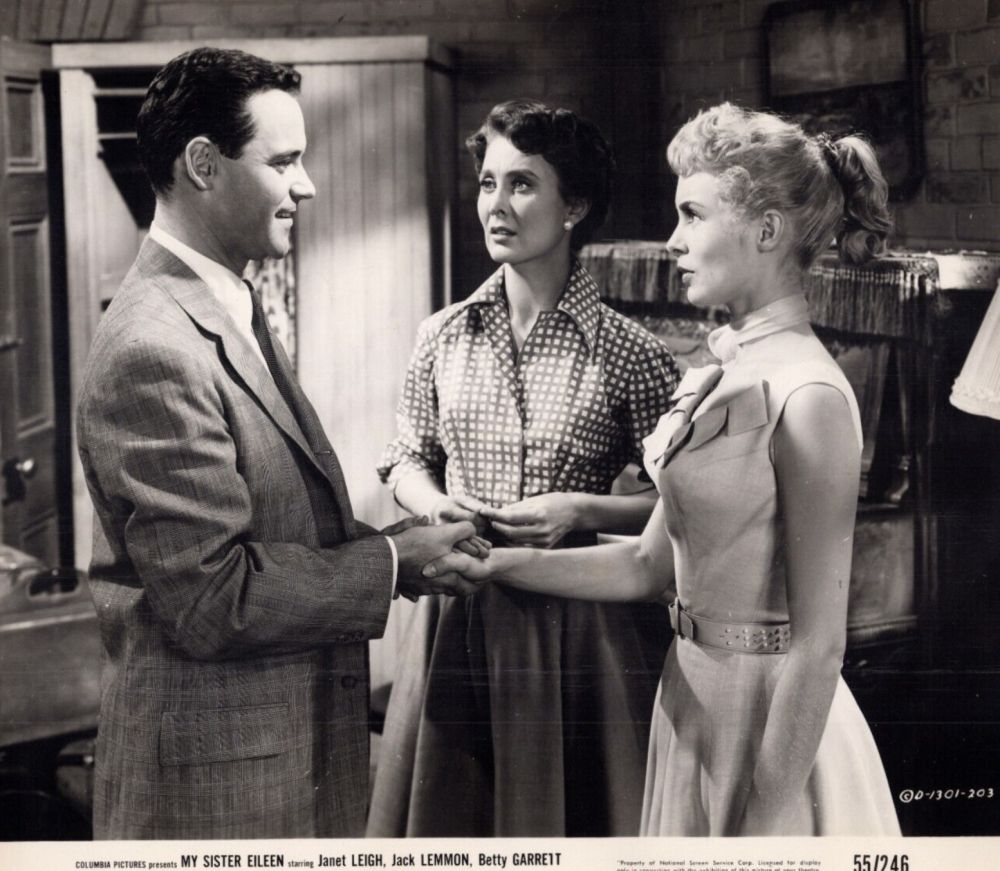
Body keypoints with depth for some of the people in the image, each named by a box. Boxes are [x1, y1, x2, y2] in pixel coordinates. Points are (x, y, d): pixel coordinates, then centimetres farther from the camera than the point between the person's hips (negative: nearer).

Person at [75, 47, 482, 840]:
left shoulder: (230, 311, 10)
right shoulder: (156, 351, -22)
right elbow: (211, 600, -23)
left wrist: (394, 544, 0)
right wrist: (389, 563, -15)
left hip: (301, 740, 9)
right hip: (218, 780, -9)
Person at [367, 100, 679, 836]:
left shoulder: (629, 355, -7)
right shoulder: (444, 337, 3)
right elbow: (408, 457, 15)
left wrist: (581, 510, -17)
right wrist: (431, 502, -5)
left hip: (578, 630, -3)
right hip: (458, 620, 3)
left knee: (570, 817, 8)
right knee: (445, 815, 13)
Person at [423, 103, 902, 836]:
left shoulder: (809, 397, -19)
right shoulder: (718, 379, 6)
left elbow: (819, 644, -19)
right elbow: (652, 564, 8)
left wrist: (766, 822, -18)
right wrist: (498, 564, 1)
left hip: (772, 720, -8)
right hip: (695, 699, 8)